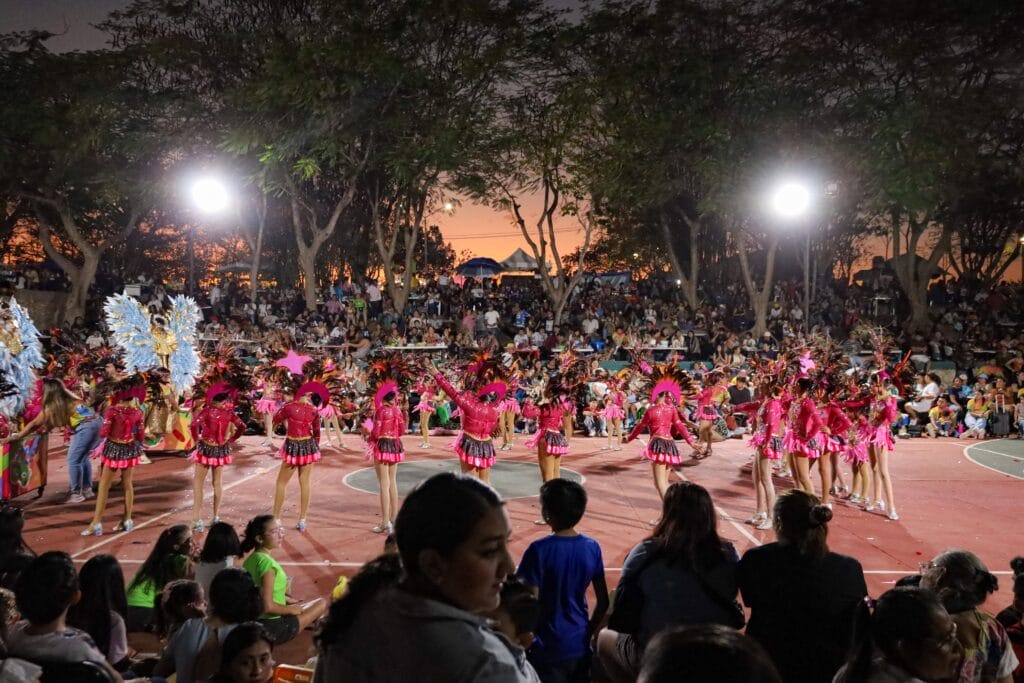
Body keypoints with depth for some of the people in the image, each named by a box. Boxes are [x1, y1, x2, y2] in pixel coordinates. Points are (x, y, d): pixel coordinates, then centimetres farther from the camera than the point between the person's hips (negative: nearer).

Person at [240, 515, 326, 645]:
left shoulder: (251, 559, 3)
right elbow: (268, 606, -28)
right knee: (321, 604, 7)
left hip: (254, 622, 9)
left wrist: (290, 601, 13)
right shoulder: (267, 563, -24)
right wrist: (291, 609, -11)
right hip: (271, 629, -9)